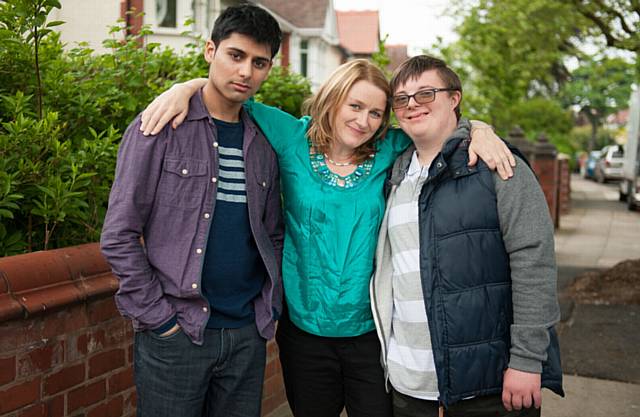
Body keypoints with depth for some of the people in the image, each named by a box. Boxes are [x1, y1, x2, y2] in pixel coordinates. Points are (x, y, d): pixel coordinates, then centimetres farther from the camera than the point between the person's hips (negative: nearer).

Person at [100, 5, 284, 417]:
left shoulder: (263, 145, 9)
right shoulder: (160, 128, -6)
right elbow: (119, 236, -9)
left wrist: (270, 309, 6)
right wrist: (160, 318, -12)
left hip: (248, 335, 5)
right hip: (175, 335, -4)